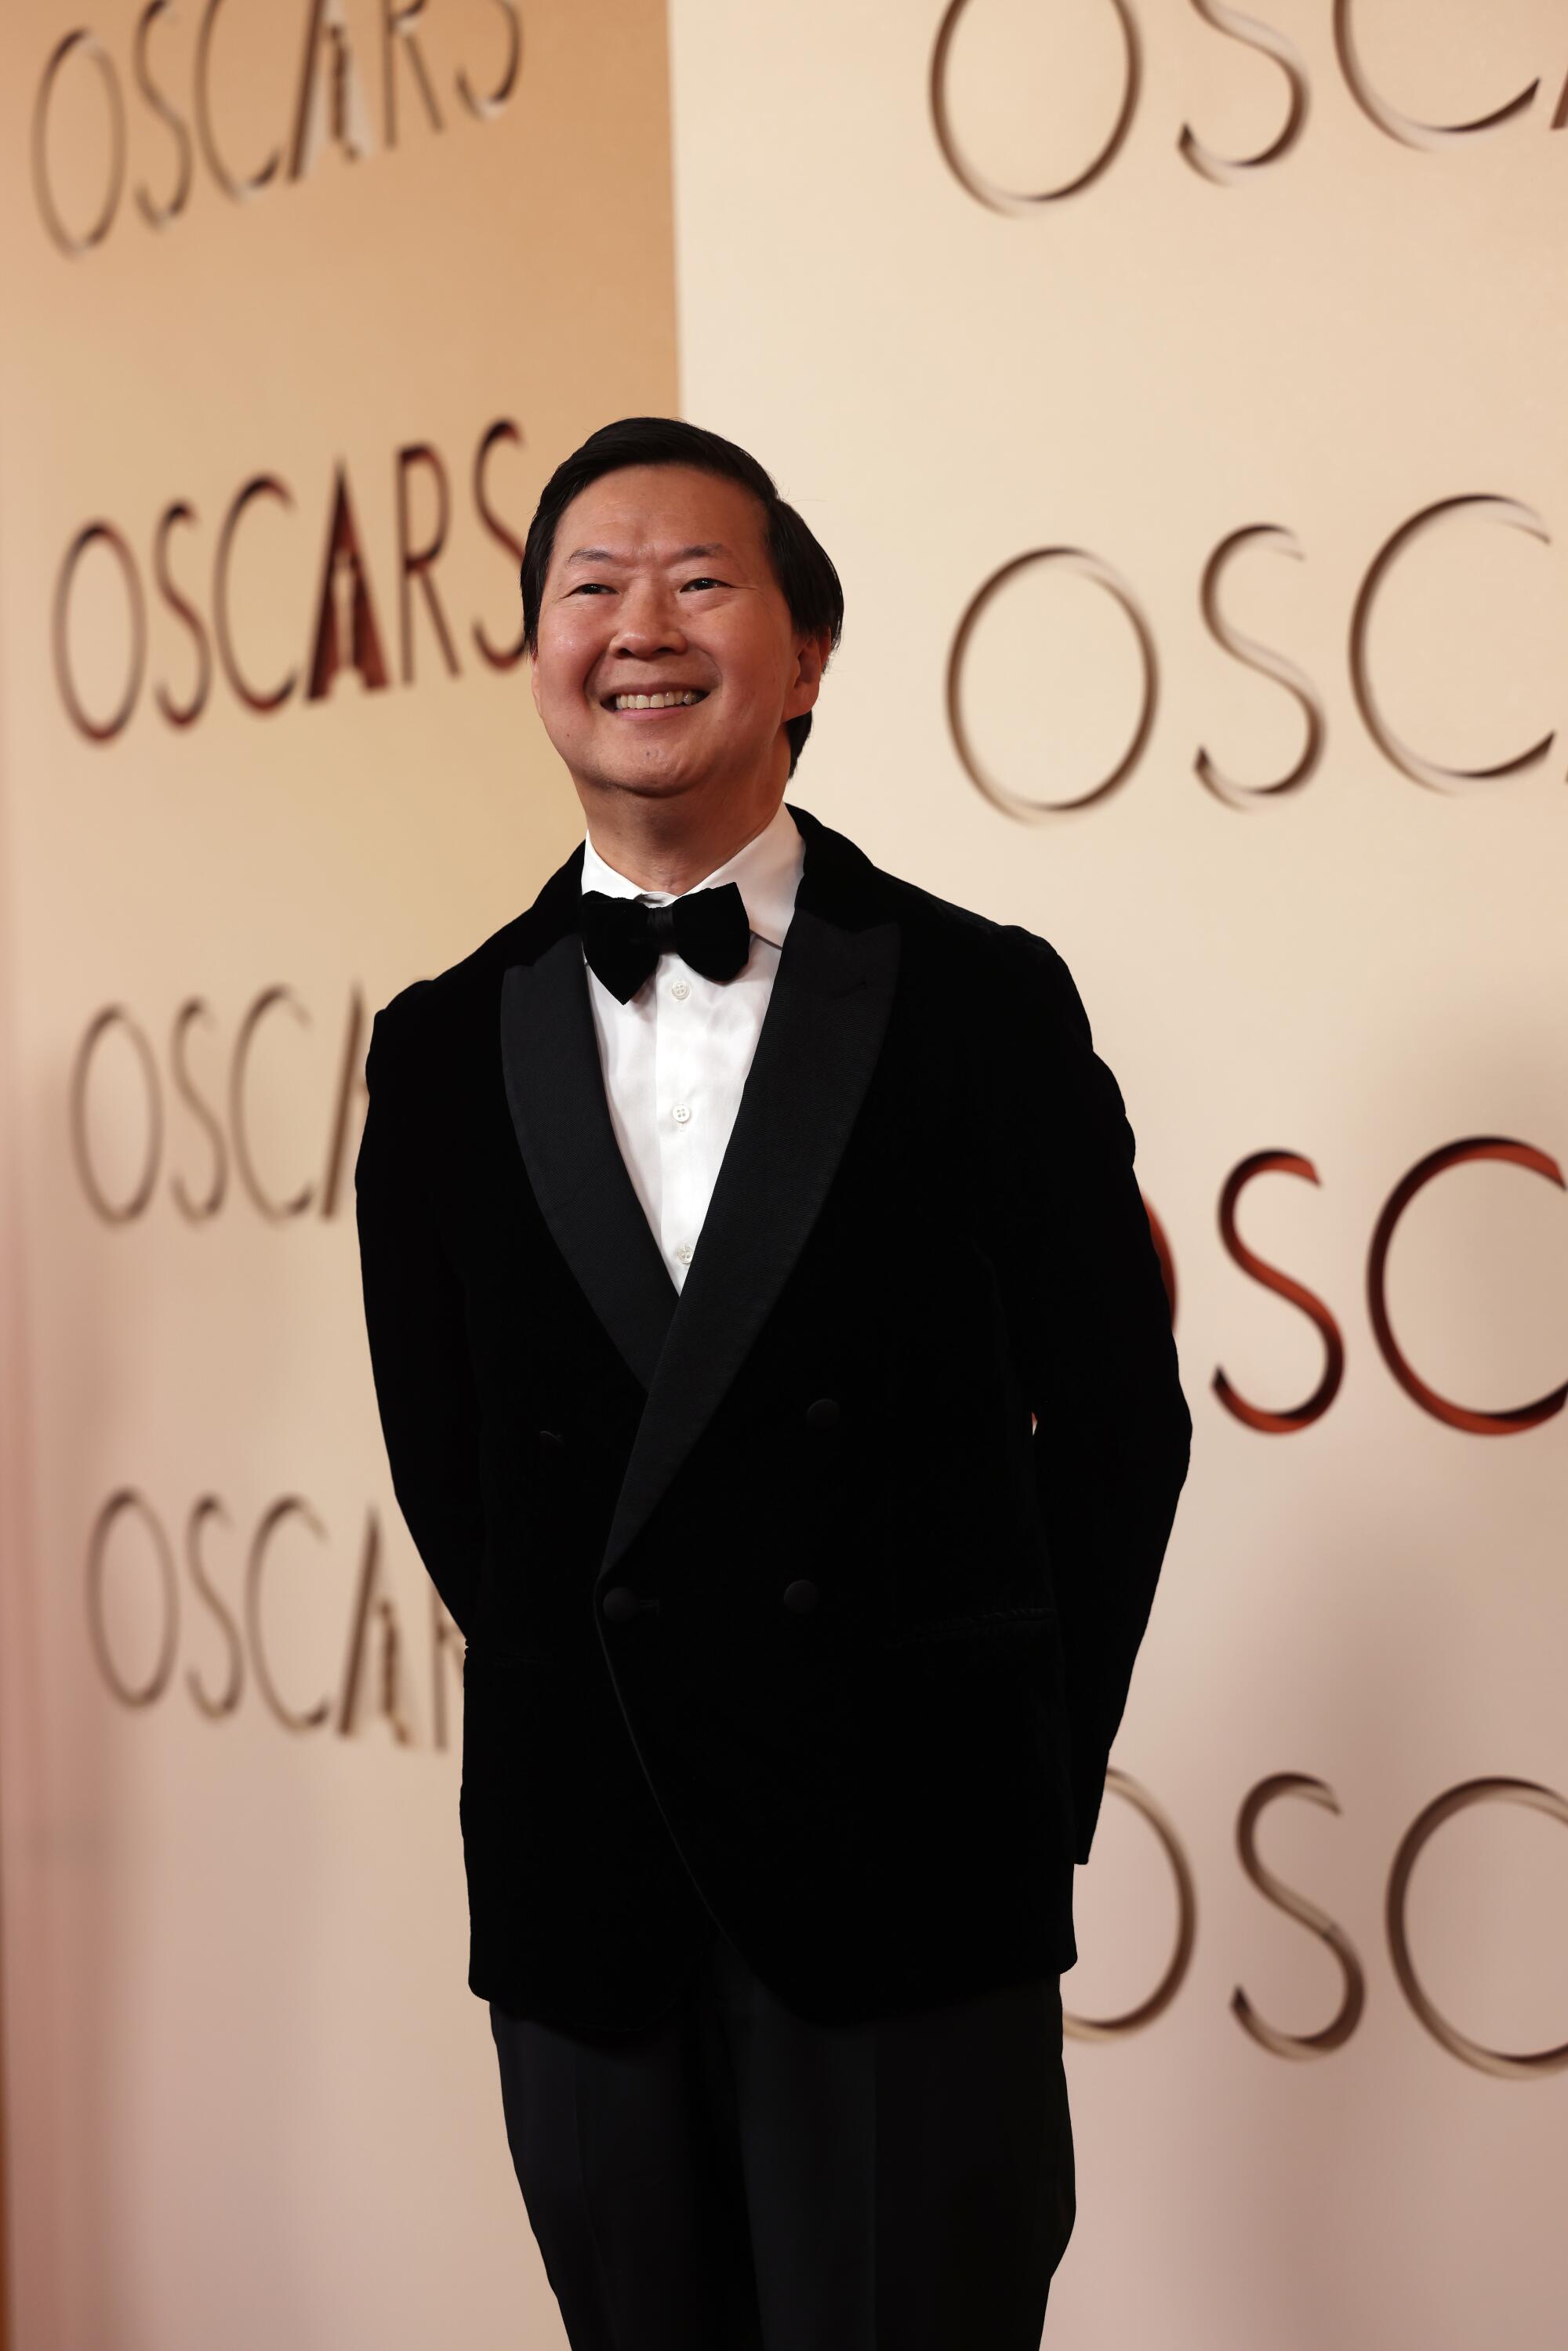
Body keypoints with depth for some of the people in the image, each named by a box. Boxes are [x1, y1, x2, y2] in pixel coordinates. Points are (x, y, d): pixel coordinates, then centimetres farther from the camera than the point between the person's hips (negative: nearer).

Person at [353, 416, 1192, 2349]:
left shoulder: (983, 1002, -1)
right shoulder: (442, 1049, 6)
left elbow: (1115, 1421, 1)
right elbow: (443, 1462, 9)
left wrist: (1020, 1781, 1)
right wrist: (602, 1727, 4)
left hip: (907, 1891, -2)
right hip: (580, 1898, 3)